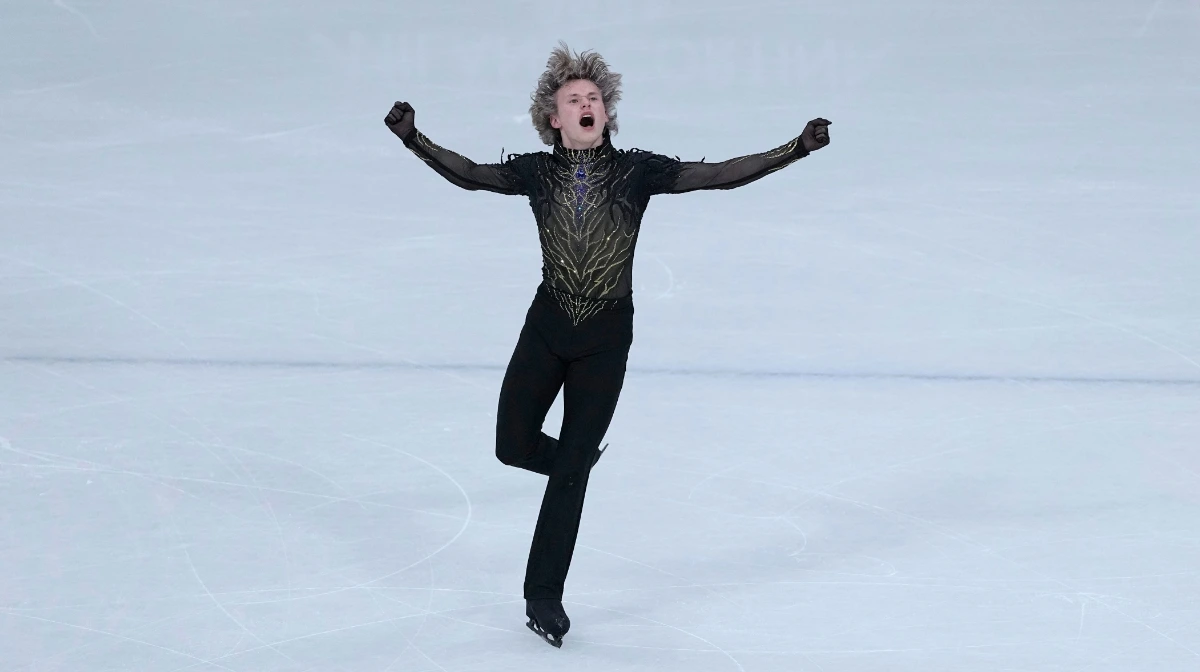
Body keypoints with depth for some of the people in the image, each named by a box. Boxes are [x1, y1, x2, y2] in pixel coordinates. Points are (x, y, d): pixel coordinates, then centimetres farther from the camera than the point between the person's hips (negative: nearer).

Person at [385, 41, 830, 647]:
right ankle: (579, 459, 36)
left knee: (569, 469, 2)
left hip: (606, 338, -1)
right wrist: (413, 139, -26)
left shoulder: (636, 170, -6)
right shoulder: (536, 172, -2)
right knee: (514, 448, 0)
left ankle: (543, 596, 14)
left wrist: (794, 150, -18)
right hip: (546, 326, 2)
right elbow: (470, 175, -11)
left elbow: (719, 176, -10)